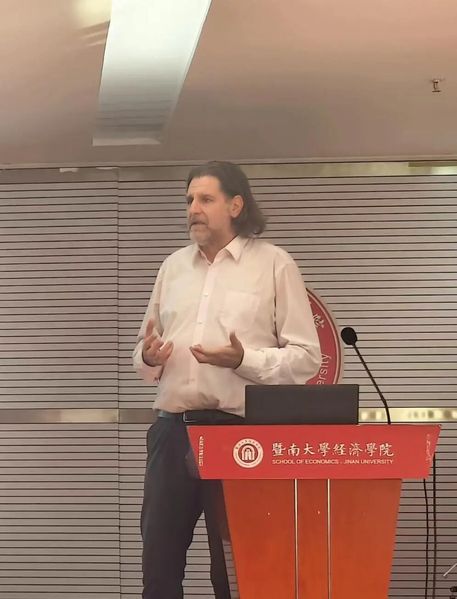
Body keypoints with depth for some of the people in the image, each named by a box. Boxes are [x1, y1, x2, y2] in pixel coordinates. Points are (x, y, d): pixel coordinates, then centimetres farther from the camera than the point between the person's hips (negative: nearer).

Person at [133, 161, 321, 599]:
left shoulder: (275, 265, 0)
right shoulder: (173, 267, 15)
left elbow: (306, 357, -5)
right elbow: (145, 351, 20)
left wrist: (243, 360, -20)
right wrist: (148, 358, -4)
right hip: (172, 430, 5)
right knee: (158, 562, 8)